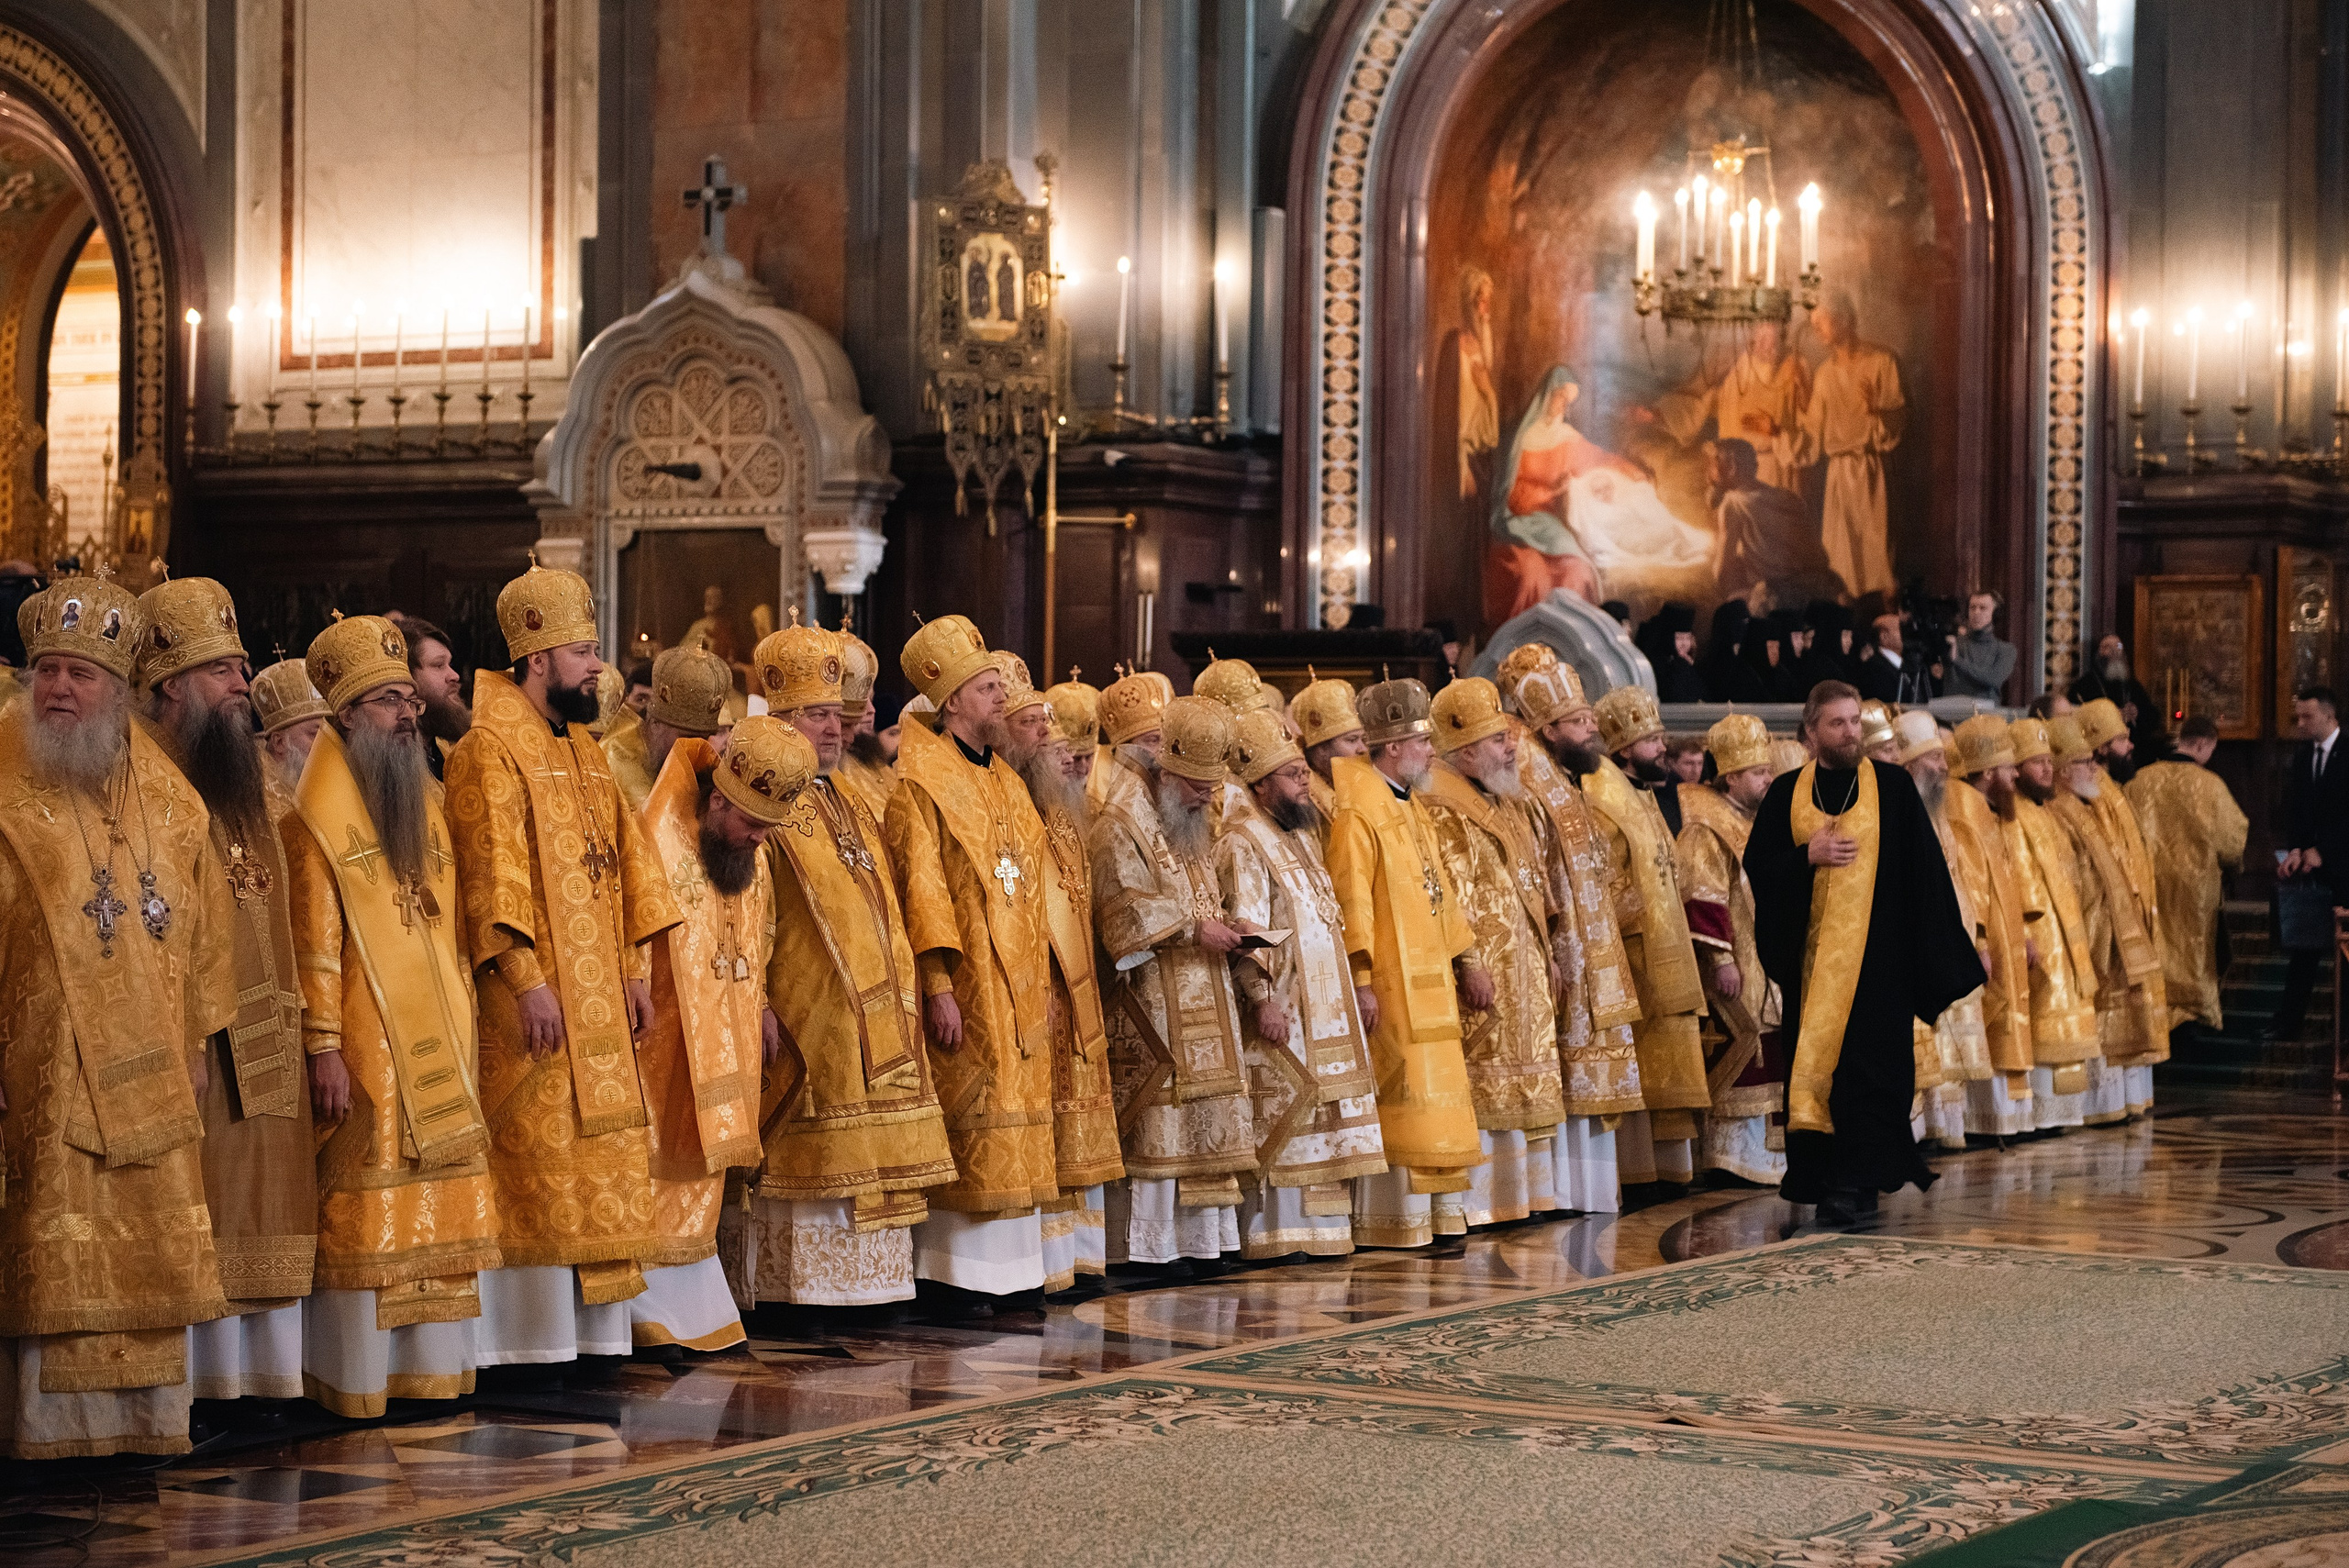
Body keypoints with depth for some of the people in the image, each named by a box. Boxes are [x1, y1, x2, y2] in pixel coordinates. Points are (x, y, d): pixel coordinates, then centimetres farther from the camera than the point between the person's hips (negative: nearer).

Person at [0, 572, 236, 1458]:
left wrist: (199, 1041, 10)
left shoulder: (163, 788, 8)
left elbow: (203, 915, 14)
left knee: (148, 1250, 9)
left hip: (148, 1071, 5)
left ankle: (145, 1417, 17)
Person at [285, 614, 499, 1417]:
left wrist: (467, 1028, 15)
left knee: (440, 1209, 8)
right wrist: (324, 1047, -17)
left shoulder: (427, 806, 15)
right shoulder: (320, 817, -8)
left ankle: (432, 1362, 14)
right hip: (367, 1048, -7)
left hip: (438, 1045, 7)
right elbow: (315, 942, -12)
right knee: (364, 1214, -4)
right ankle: (357, 1374, 2)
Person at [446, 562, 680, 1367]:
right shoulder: (490, 749, -10)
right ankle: (531, 1346, -3)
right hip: (536, 1005, -9)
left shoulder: (584, 749, 16)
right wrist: (527, 979, -23)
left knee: (600, 1172, 9)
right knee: (538, 1169, -7)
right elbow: (490, 876, -18)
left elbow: (627, 860, 18)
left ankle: (594, 1335, 15)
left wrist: (637, 968, 10)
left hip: (599, 1003, 9)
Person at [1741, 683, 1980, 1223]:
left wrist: (1939, 951, -3)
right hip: (1811, 951, 3)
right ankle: (1825, 1177, 11)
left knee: (1867, 1064, -8)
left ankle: (1855, 1180, -9)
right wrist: (1809, 855, -11)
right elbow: (1756, 863, 6)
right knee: (1813, 1063, 3)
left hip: (1877, 950, -2)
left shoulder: (1892, 787, 2)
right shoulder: (1787, 794, 8)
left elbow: (1924, 866, 1)